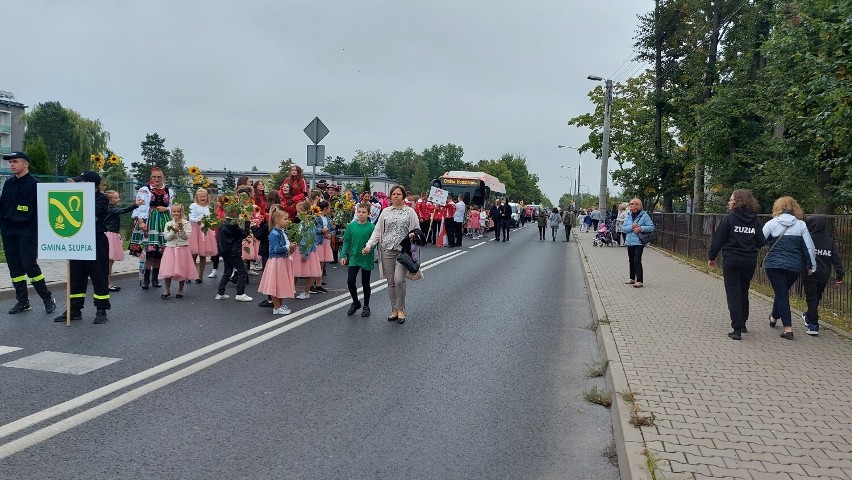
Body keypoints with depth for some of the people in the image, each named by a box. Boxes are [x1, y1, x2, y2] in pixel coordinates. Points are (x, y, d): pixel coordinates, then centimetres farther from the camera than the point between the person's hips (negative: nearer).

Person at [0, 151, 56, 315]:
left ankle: (48, 298, 3)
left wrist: (38, 231, -12)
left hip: (27, 231, -6)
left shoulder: (34, 183, -5)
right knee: (14, 266, 7)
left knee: (29, 265, -9)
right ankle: (22, 301, 15)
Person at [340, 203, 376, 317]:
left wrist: (368, 249, -27)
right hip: (353, 258, 2)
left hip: (366, 259, -2)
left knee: (365, 283, 10)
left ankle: (366, 306, 27)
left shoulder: (371, 227, -9)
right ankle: (355, 302, 18)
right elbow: (346, 242, 5)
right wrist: (343, 255, -1)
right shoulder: (351, 226, -1)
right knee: (350, 281, -7)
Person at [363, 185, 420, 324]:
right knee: (391, 281, 5)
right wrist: (369, 245, -3)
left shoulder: (410, 211, 5)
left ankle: (400, 309, 4)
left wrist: (413, 235, -15)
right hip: (387, 250, 3)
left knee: (399, 280, -13)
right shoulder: (385, 212, 11)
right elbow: (377, 231, 9)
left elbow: (418, 229, 8)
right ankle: (394, 310, 16)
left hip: (403, 250, -3)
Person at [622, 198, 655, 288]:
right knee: (631, 261, 15)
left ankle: (639, 281, -10)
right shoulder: (628, 216, 9)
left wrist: (641, 228, -20)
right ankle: (632, 279, 28)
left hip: (639, 242, -6)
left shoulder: (644, 215, -7)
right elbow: (623, 228, 3)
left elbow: (651, 227, -8)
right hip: (629, 242, 6)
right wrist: (631, 227, -15)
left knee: (637, 261, -12)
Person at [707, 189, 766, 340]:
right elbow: (761, 242, 5)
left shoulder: (729, 219, -10)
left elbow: (718, 240, -9)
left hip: (731, 260, -4)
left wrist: (711, 257, 3)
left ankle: (737, 329, -4)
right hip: (750, 261, 4)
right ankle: (742, 323, 31)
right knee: (744, 292, 20)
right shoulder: (754, 220, 2)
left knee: (733, 294, 0)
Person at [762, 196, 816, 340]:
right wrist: (811, 266, 11)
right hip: (794, 266, 2)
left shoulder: (771, 223, -4)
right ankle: (774, 317, 42)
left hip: (774, 264, -2)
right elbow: (809, 247, 2)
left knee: (781, 295, 3)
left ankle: (788, 329, -4)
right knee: (783, 292, 22)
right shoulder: (801, 225, 1)